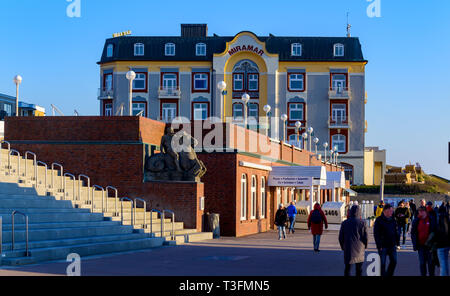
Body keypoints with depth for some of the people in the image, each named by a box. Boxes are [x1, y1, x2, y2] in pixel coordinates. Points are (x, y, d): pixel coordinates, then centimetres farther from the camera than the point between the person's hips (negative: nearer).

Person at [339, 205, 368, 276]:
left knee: (347, 268, 7)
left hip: (348, 250, 1)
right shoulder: (362, 223, -7)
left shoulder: (344, 223, 0)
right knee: (359, 269, 11)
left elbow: (341, 237, 3)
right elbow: (365, 237, -5)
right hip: (359, 250, -1)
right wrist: (365, 246, 12)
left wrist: (343, 247, 17)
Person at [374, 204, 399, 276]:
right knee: (382, 263, 0)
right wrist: (379, 245, -14)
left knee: (394, 261, 6)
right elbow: (376, 234, -10)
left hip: (392, 245, 5)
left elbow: (396, 232, 15)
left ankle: (389, 275, 22)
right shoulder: (379, 220, -8)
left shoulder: (393, 220, 10)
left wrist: (397, 242, 6)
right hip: (383, 246, -5)